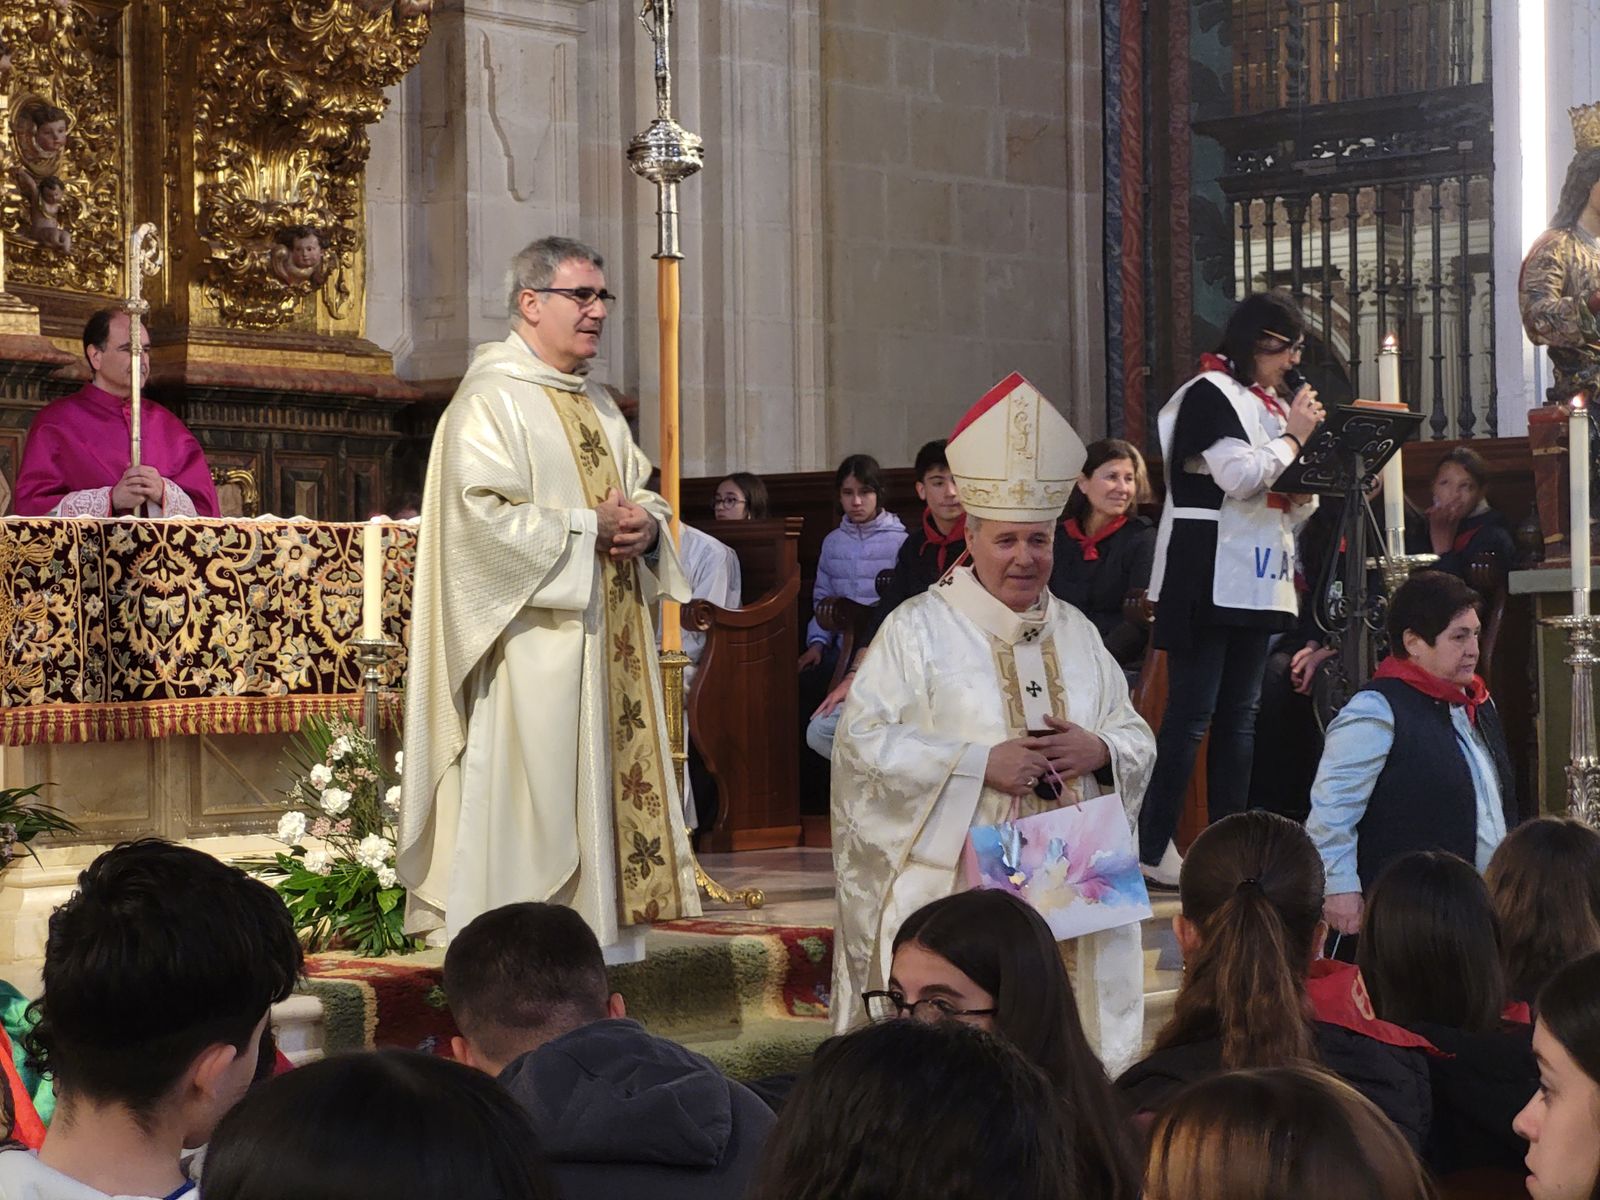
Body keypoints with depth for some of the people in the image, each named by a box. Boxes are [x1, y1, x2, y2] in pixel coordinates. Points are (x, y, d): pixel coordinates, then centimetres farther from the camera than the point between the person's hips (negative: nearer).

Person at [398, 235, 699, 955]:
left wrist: (645, 523, -1)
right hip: (534, 648, -9)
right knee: (531, 789, -9)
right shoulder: (491, 400, -9)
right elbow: (482, 516, -20)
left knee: (606, 786, 8)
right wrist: (590, 529, -17)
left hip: (605, 646, 9)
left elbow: (644, 493, 23)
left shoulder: (597, 408, 20)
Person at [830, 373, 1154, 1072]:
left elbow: (1138, 738, 18)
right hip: (959, 889, -4)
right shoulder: (918, 629, 0)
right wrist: (979, 763, -16)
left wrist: (1100, 749, -6)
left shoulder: (1076, 633, 15)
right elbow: (864, 740, -9)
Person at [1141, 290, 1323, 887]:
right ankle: (1153, 849, -8)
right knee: (1190, 714, -10)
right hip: (1207, 578, -9)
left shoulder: (1273, 403, 18)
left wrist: (1304, 488, 1)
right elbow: (1239, 475, -21)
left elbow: (1295, 505, 24)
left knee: (1239, 714, 9)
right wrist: (1293, 437, -7)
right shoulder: (1210, 394, -7)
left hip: (1257, 581, 9)